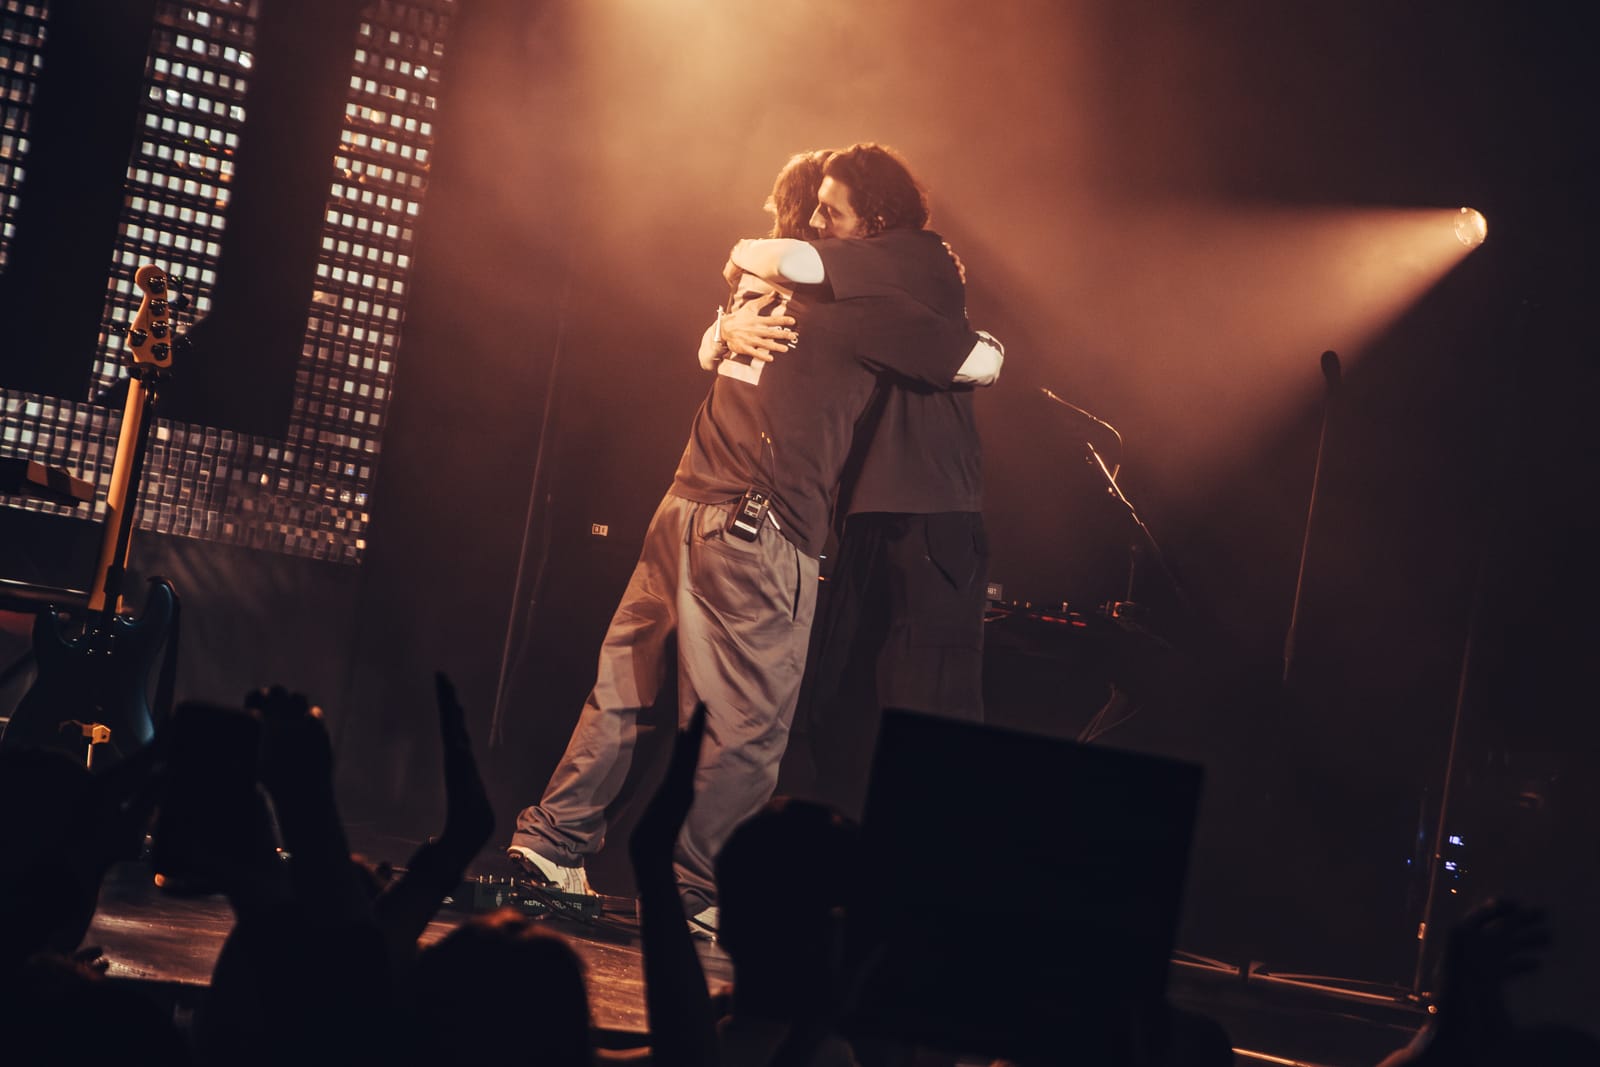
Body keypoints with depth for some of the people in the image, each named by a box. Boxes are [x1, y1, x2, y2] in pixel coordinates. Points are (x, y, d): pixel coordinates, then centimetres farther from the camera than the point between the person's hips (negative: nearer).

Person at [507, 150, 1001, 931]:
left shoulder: (754, 282, 14)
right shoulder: (859, 306, -6)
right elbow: (984, 362, -1)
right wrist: (963, 328, 19)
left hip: (686, 506, 8)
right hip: (756, 529, -8)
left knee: (625, 687, 13)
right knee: (747, 726, -1)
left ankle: (552, 843, 16)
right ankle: (690, 896, 1)